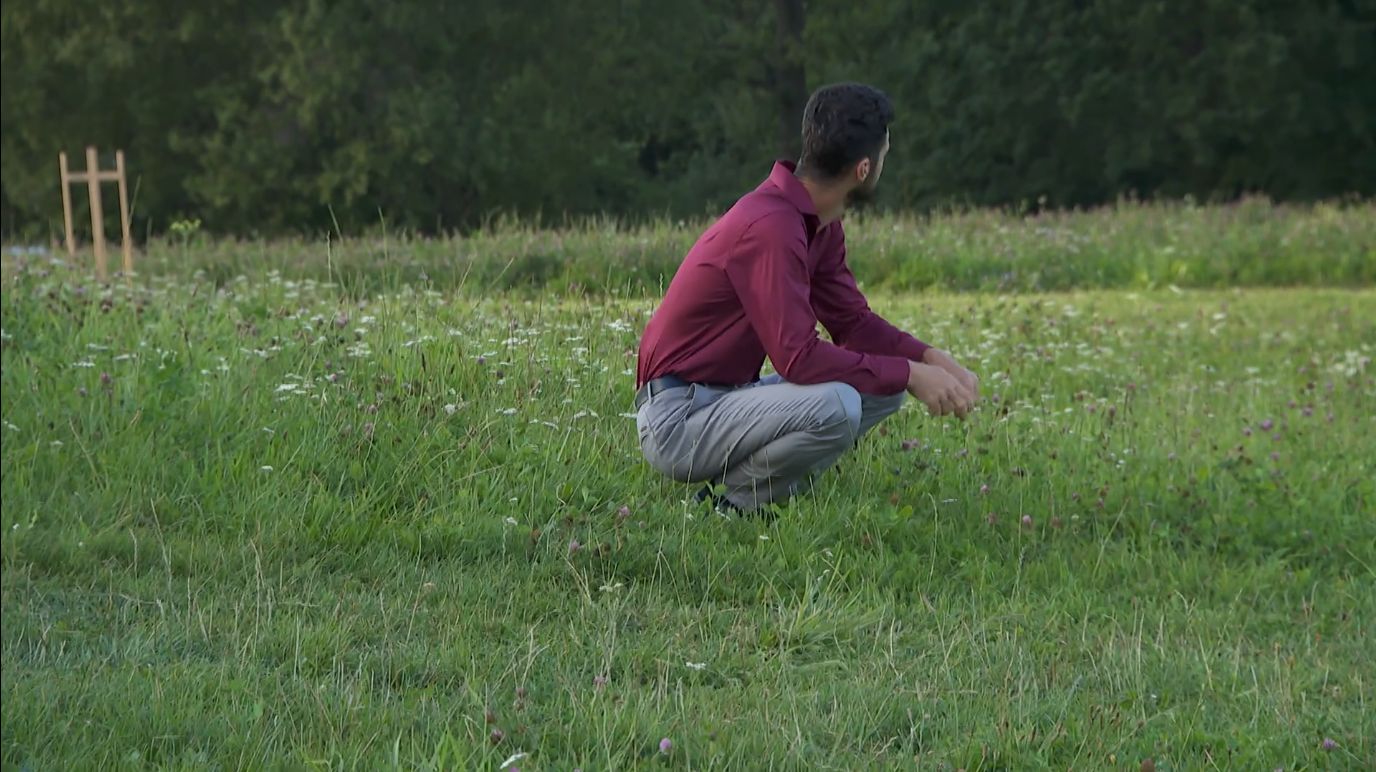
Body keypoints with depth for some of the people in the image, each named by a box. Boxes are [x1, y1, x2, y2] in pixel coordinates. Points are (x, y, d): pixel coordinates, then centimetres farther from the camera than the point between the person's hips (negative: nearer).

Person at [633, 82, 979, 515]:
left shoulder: (821, 226, 7)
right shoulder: (771, 226, -24)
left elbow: (854, 321, 14)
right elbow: (798, 357, -27)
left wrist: (932, 360, -3)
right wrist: (910, 374, -20)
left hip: (731, 397, 10)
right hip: (677, 418, -10)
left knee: (886, 388, 7)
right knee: (836, 406, -31)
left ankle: (763, 493, 3)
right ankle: (733, 504, -9)